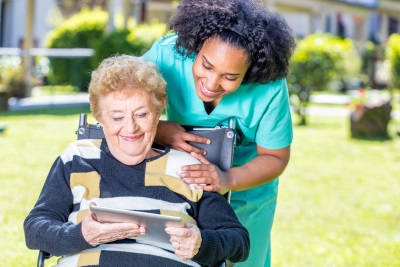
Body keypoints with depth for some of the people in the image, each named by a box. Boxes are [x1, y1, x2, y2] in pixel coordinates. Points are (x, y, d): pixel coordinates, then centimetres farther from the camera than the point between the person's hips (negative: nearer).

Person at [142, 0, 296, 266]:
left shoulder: (271, 87, -31)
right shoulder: (168, 54, -31)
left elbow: (275, 157, -19)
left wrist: (228, 180, -37)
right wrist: (156, 130, -43)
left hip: (247, 192, 0)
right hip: (180, 186, 0)